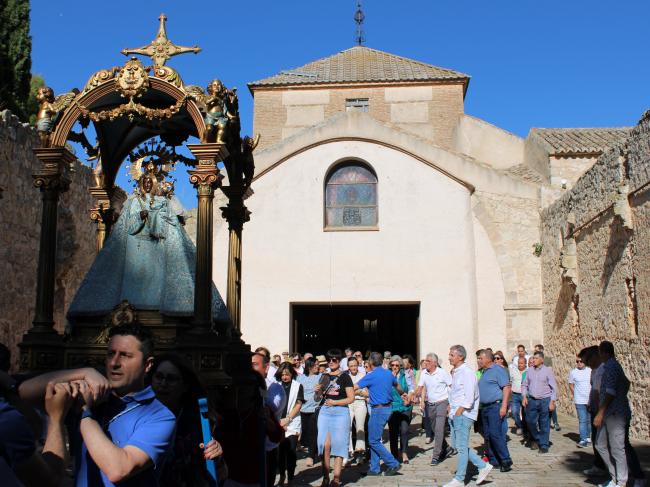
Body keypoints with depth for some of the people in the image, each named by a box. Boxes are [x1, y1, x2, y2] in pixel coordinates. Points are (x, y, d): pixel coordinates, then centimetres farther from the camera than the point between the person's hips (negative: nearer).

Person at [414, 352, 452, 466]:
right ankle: (445, 448, 34)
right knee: (434, 430, 13)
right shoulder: (424, 373, 3)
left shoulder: (442, 373, -11)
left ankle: (436, 456, -8)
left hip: (441, 403, -6)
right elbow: (420, 388, 4)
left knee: (439, 430, -12)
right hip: (429, 404, 6)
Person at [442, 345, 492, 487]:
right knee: (458, 445, 12)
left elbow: (469, 396, -19)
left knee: (461, 447, -3)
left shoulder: (467, 372, -14)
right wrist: (451, 406, 13)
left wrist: (459, 411, -17)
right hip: (456, 414, 10)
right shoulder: (455, 372, 15)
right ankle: (483, 466, 21)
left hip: (464, 414, -10)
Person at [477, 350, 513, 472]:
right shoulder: (484, 372, 18)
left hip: (495, 406, -9)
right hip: (485, 407, 9)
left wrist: (504, 406, -21)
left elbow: (506, 388, -14)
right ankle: (493, 461, 16)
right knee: (487, 435, 9)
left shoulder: (498, 370, -8)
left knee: (495, 434, -13)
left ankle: (506, 461, -4)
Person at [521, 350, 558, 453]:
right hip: (532, 400, 4)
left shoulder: (548, 370, -4)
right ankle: (536, 440, 28)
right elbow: (524, 385, 14)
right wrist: (524, 396, 1)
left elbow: (554, 387, -5)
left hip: (545, 400, -3)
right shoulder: (529, 370, 7)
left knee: (544, 424, 2)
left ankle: (544, 445, 14)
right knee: (530, 421, 4)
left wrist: (552, 401, -11)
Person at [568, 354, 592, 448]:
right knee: (582, 420, -5)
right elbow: (571, 385, 5)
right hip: (580, 401, -2)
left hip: (591, 400, 2)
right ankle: (583, 440, -2)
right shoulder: (573, 372, -4)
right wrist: (576, 395, -1)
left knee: (590, 420, 12)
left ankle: (588, 437, 28)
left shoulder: (590, 371, 0)